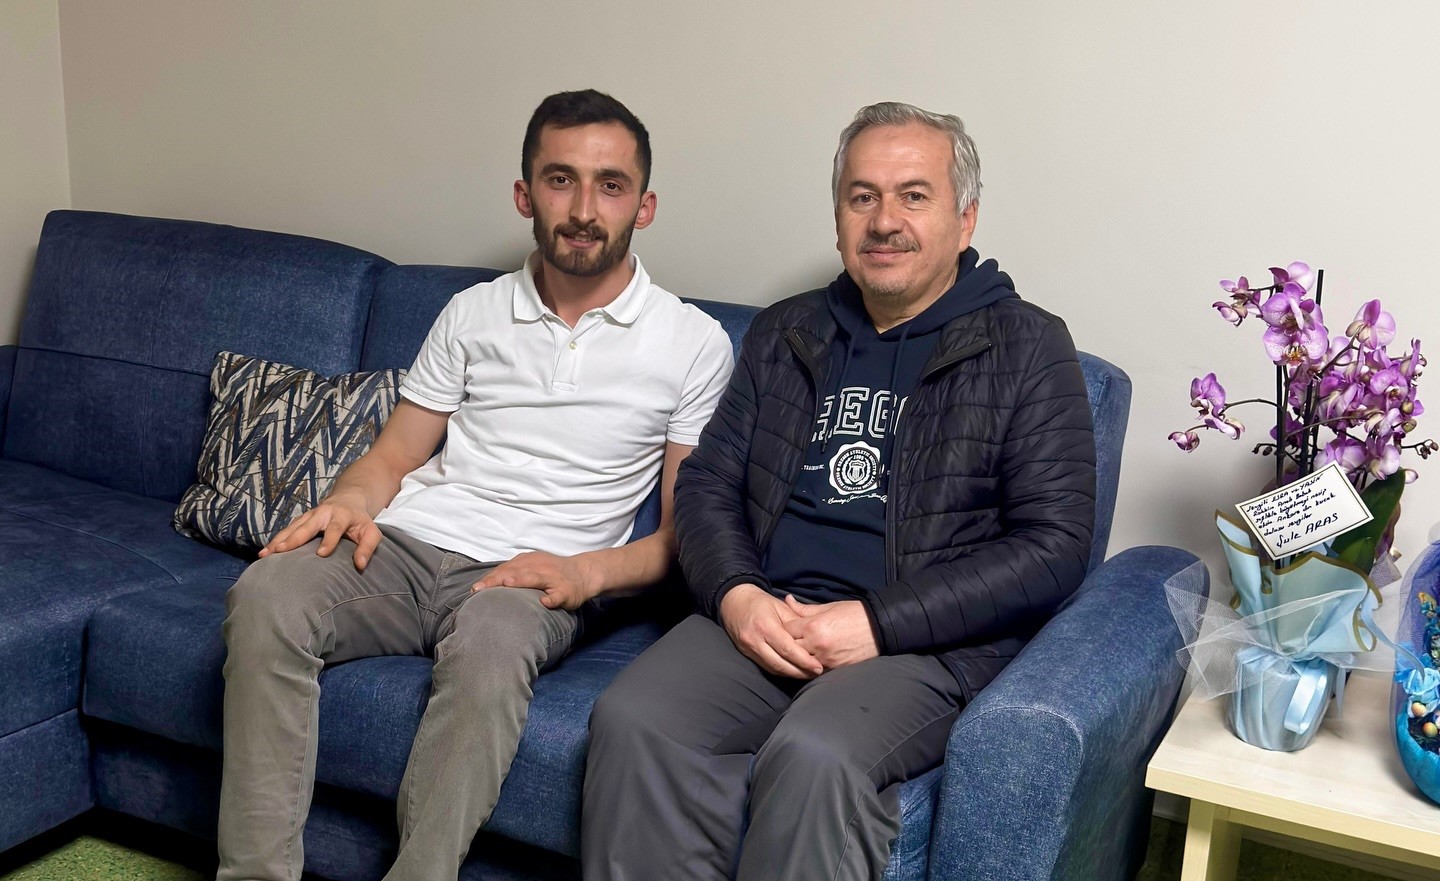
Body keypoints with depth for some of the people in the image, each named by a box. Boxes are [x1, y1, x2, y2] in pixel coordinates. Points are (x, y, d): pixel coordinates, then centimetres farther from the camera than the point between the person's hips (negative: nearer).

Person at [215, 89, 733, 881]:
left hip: (530, 576, -3)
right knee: (265, 594, -26)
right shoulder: (472, 314, 16)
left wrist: (588, 570, -13)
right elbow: (396, 452, 17)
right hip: (405, 545, 3)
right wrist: (351, 503, -7)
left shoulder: (693, 345, 5)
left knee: (491, 648, -38)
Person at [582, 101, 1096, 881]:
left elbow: (1054, 545, -5)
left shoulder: (1026, 347, 3)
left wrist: (877, 622, -14)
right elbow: (707, 483, 16)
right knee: (630, 721, -24)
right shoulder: (784, 334, 18)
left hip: (927, 640, -3)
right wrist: (735, 594, -7)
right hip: (760, 618, 4)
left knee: (813, 755, -33)